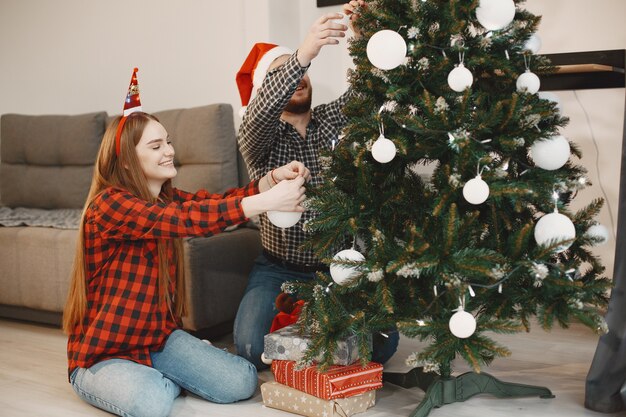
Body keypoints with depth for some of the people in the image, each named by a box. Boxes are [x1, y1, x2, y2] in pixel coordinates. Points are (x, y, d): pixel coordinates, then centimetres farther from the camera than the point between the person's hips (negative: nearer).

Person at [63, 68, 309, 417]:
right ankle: (138, 381, 0)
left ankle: (160, 377, 15)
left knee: (242, 382, -10)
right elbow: (185, 219, -34)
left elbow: (218, 200, -12)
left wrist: (274, 178, -28)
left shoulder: (168, 199, 4)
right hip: (102, 353, -6)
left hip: (159, 337, 6)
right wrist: (267, 201, -36)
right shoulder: (109, 205, -20)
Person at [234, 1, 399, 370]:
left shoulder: (333, 119, 4)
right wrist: (302, 54, -43)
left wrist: (364, 36, -28)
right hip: (279, 270, -2)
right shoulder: (257, 135, -6)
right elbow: (260, 113, -29)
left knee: (383, 343, -14)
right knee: (252, 346, -22)